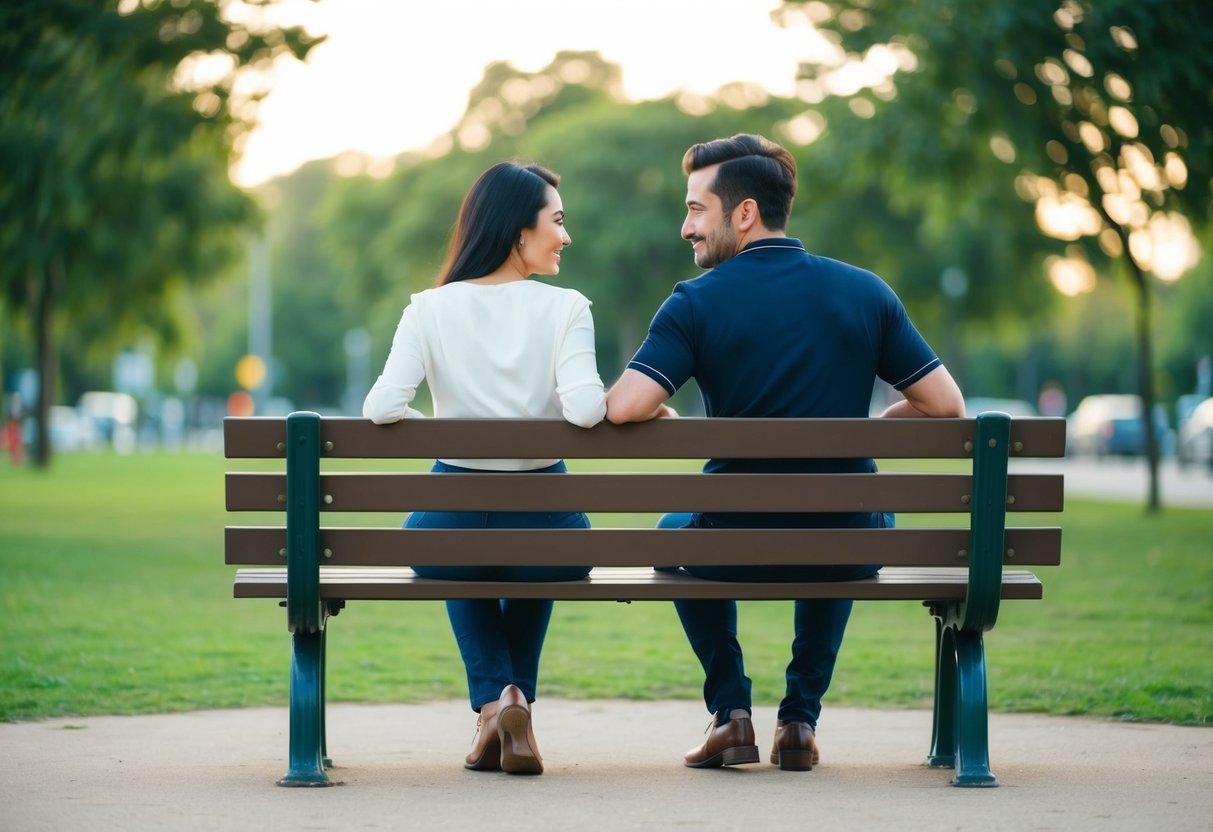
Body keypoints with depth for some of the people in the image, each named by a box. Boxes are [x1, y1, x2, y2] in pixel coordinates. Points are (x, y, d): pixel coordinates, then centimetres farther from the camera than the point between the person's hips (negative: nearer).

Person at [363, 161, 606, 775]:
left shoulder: (430, 309, -2)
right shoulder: (565, 309, -6)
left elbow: (383, 408, -12)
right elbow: (584, 410, -19)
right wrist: (603, 403, 4)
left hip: (448, 526, 1)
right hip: (544, 527, 0)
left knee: (465, 562, 39)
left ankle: (494, 700, 18)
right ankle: (516, 712, 31)